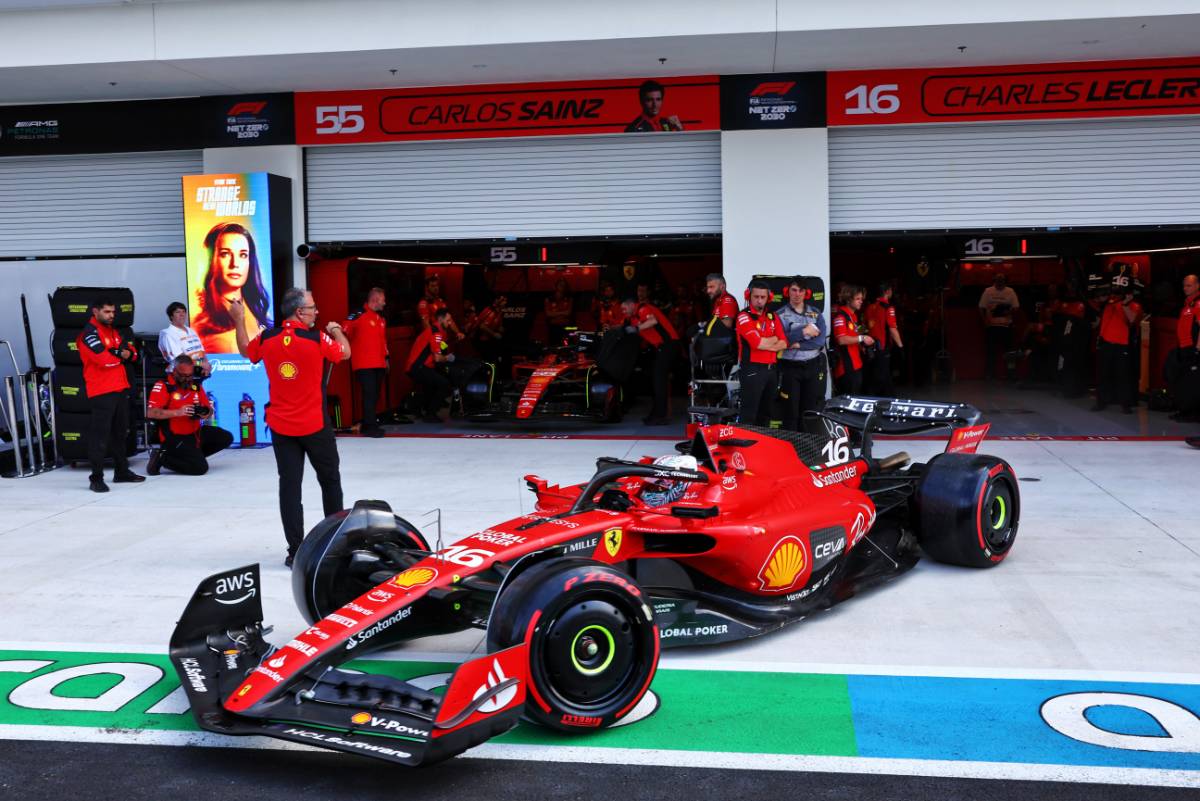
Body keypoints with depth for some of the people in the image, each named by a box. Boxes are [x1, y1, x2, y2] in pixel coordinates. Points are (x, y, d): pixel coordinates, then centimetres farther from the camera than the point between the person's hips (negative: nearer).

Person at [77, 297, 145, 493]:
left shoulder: (113, 331, 17)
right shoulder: (88, 333, -10)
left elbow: (132, 352, 16)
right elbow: (105, 359, -22)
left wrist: (128, 353, -8)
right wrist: (121, 354, -3)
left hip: (120, 389, 9)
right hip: (101, 392, -9)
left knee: (120, 433, 16)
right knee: (100, 436, -9)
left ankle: (122, 471, 27)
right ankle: (96, 478, -7)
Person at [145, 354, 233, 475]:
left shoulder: (195, 385, 7)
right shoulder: (163, 386, -13)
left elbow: (208, 409, 14)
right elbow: (151, 413, -22)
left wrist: (206, 414, -10)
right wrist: (177, 412, -28)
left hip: (195, 432, 8)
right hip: (174, 437, -8)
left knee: (226, 438, 1)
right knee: (200, 468, -18)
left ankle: (195, 454, 8)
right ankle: (162, 458, -3)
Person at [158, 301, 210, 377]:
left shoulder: (191, 331, 17)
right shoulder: (168, 334, -6)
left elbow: (201, 352, 14)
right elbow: (180, 358, -14)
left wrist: (206, 364, -7)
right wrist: (200, 364, -17)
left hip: (200, 371, 6)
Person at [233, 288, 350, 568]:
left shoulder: (267, 339, -2)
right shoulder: (317, 339, -13)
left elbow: (245, 350, 19)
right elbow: (345, 353, 4)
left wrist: (239, 320, 30)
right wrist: (337, 330, 22)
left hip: (281, 427, 3)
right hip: (315, 425, -3)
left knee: (289, 485, 3)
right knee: (330, 480, 16)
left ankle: (296, 551, 1)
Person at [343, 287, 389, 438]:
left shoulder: (381, 319, 17)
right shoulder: (358, 315, -10)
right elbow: (344, 333, -13)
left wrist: (386, 357, 25)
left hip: (379, 364, 8)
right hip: (364, 364, -8)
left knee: (375, 395, 10)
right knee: (369, 394, -10)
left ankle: (368, 424, 18)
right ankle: (370, 427, -6)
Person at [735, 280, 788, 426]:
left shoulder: (772, 316, 14)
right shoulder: (744, 316, -7)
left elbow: (783, 343, 4)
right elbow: (757, 343, -19)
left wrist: (765, 344, -13)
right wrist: (774, 340, -3)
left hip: (771, 369, 7)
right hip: (752, 369, -7)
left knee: (765, 413, 15)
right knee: (748, 414, -8)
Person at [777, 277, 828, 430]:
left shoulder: (816, 313, 9)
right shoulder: (780, 315, 1)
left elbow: (821, 339, -5)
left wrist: (799, 345, -14)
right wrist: (803, 332, -15)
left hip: (814, 366, 2)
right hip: (790, 367, -2)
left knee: (812, 409, 4)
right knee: (791, 410, -1)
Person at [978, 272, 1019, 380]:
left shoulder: (1010, 292, 2)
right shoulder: (988, 291, 1)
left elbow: (1016, 307, 3)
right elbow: (981, 308, 1)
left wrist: (1009, 311, -17)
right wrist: (985, 319, -11)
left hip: (1006, 325, 1)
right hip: (991, 325, 0)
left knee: (1008, 349, 5)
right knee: (990, 350, 3)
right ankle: (989, 374, 11)